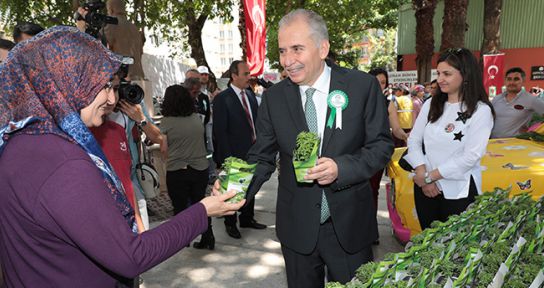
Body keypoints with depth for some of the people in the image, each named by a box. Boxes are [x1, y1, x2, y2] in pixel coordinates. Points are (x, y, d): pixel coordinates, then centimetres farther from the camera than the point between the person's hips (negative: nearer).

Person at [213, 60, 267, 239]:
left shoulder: (250, 95, 8)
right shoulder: (222, 99, -12)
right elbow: (220, 131, -14)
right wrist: (228, 157, -17)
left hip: (252, 151, 6)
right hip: (234, 154, -6)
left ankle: (247, 218, 36)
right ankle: (230, 224, 28)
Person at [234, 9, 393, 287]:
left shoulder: (362, 85, -10)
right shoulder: (273, 97, -4)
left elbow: (381, 146, -7)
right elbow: (262, 156, -2)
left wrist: (341, 168, -25)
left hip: (349, 226, -1)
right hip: (296, 228, 2)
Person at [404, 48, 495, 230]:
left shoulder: (480, 110, -9)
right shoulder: (431, 104, 5)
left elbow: (471, 156, -16)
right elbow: (413, 140, 3)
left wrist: (429, 176, -14)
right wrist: (422, 174, -11)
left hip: (459, 191, -4)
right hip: (425, 187, 4)